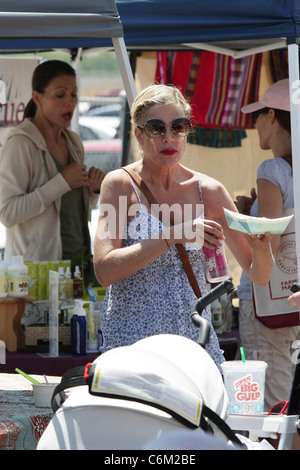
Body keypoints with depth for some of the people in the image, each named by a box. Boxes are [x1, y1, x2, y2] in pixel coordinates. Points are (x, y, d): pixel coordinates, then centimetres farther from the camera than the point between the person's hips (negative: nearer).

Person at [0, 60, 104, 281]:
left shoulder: (73, 142, 12)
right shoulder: (20, 144, -11)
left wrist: (94, 188, 2)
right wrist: (62, 182, -20)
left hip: (78, 259, 7)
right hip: (38, 263, -7)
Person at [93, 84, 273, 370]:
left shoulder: (208, 191, 6)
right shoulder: (121, 184, -3)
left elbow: (259, 275, 7)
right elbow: (104, 270, -15)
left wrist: (261, 246, -16)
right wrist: (172, 237, -22)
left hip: (195, 337, 3)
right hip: (133, 340, -3)